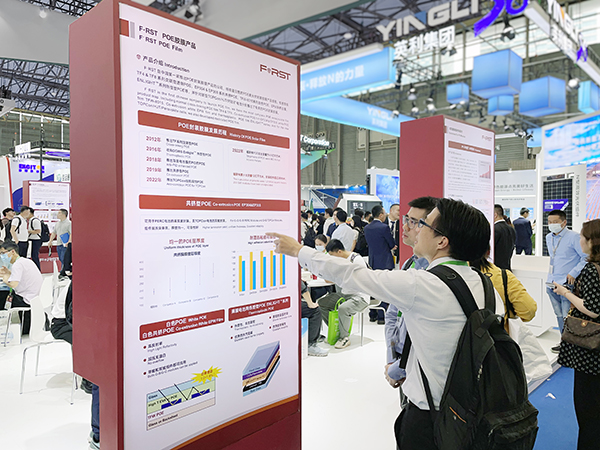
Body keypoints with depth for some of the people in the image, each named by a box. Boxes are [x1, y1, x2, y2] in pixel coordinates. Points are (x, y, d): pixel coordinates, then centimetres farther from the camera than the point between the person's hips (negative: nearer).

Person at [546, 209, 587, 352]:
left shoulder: (573, 237, -10)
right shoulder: (549, 238, 13)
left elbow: (586, 257, -11)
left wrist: (573, 273, -16)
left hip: (567, 284, -7)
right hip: (552, 283, 7)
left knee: (567, 317, -5)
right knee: (559, 315, 14)